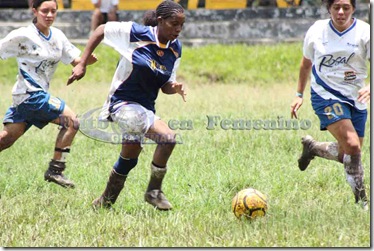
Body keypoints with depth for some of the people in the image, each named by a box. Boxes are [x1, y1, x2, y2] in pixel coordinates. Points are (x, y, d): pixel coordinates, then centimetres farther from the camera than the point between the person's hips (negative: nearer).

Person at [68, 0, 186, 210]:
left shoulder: (175, 49, 1)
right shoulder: (136, 33, -16)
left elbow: (165, 86, 10)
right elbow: (101, 30, -3)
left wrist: (175, 88, -14)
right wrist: (82, 65, -4)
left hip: (146, 108, 7)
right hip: (122, 103, -7)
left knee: (130, 157, 11)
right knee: (168, 137, -29)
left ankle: (106, 200, 33)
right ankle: (154, 191, -18)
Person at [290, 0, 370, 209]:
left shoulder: (365, 32, -6)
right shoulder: (317, 31, -1)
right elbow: (306, 63, 15)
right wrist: (299, 94, 16)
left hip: (356, 99, 2)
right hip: (325, 96, -2)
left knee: (349, 155, 8)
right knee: (352, 146, -21)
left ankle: (312, 147, 36)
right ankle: (361, 198, -10)